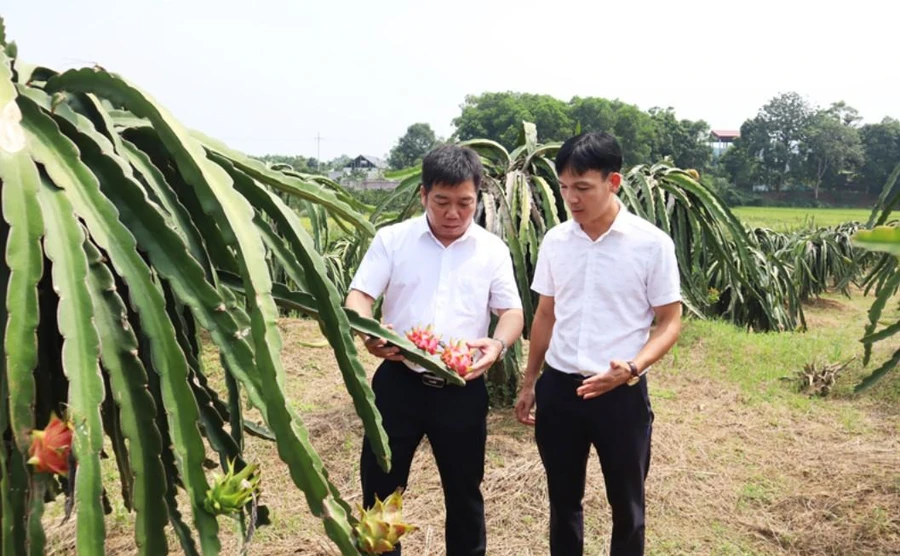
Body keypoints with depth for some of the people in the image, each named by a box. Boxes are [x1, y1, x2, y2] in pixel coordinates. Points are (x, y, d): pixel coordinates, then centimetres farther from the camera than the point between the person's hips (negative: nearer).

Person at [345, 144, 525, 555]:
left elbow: (511, 311, 3)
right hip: (398, 382, 0)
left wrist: (499, 343, -21)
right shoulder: (391, 239, -1)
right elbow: (358, 297, -5)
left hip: (463, 390, 1)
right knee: (379, 486, 10)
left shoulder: (492, 249, 2)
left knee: (464, 490, 16)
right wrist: (369, 333, -28)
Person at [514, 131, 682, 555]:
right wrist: (529, 383, 12)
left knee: (626, 506, 14)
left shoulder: (652, 243, -10)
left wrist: (633, 368, -23)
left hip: (621, 394, -3)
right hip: (557, 389, 3)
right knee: (563, 501, 18)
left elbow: (670, 322, -5)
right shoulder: (554, 241, 1)